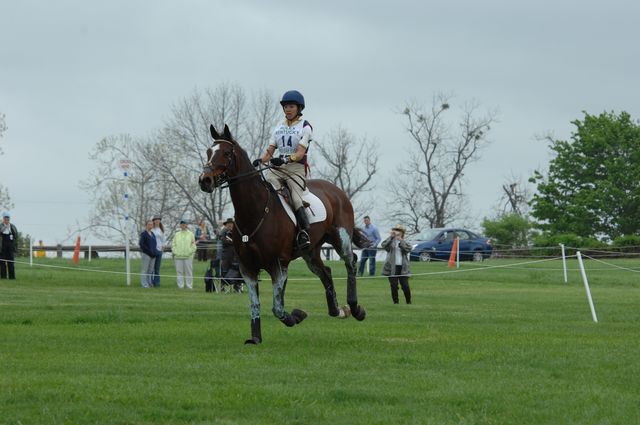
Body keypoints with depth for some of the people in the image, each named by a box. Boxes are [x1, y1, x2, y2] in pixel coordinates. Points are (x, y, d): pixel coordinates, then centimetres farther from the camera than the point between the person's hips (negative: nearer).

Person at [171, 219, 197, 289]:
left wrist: (190, 252, -8)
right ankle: (180, 285, 5)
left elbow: (193, 245, 5)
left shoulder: (190, 234, 7)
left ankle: (189, 286, 1)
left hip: (188, 256, -2)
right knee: (179, 271, 1)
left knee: (188, 271, -3)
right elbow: (173, 244, 14)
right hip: (178, 256, 2)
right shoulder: (177, 235, 15)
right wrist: (174, 252, 1)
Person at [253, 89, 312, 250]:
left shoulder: (305, 127, 2)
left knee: (297, 200, -25)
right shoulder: (279, 127, 19)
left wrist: (285, 159, -30)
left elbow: (300, 153, -11)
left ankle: (304, 234, -22)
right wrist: (260, 160, -8)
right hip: (277, 168, 5)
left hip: (296, 167, -5)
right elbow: (270, 151, 14)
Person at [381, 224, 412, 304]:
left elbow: (408, 249, -10)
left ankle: (408, 301, 11)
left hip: (403, 268, 1)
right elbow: (384, 245, -13)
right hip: (392, 268, -1)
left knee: (405, 286, -3)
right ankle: (395, 301, 8)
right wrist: (391, 237, -16)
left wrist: (401, 241, -15)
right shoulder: (391, 242, 7)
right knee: (394, 286, -2)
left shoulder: (405, 243, 11)